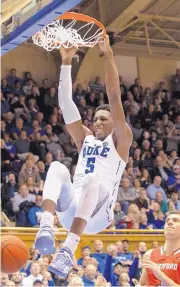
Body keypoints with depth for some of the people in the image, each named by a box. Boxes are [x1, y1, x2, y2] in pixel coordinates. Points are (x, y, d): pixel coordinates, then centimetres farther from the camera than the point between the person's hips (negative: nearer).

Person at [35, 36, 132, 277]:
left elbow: (114, 97, 4)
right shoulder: (85, 139, 27)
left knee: (92, 179, -36)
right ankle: (46, 226, -45)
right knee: (57, 167, -21)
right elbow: (66, 105, 18)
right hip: (71, 206, 4)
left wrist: (108, 55, -2)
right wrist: (66, 62, 11)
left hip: (97, 212, -4)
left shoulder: (120, 140, 14)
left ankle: (68, 250, -51)